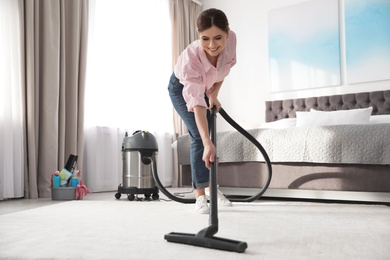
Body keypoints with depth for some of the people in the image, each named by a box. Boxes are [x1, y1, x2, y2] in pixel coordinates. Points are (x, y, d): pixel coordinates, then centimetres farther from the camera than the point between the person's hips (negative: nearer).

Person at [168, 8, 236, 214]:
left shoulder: (231, 39, -30)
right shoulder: (190, 58, -43)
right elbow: (197, 103, -49)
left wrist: (214, 94, -12)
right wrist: (207, 143, -57)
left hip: (206, 87, 4)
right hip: (182, 89, -4)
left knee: (207, 135, 8)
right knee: (199, 137, -16)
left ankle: (210, 184, 26)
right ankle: (200, 195, -7)